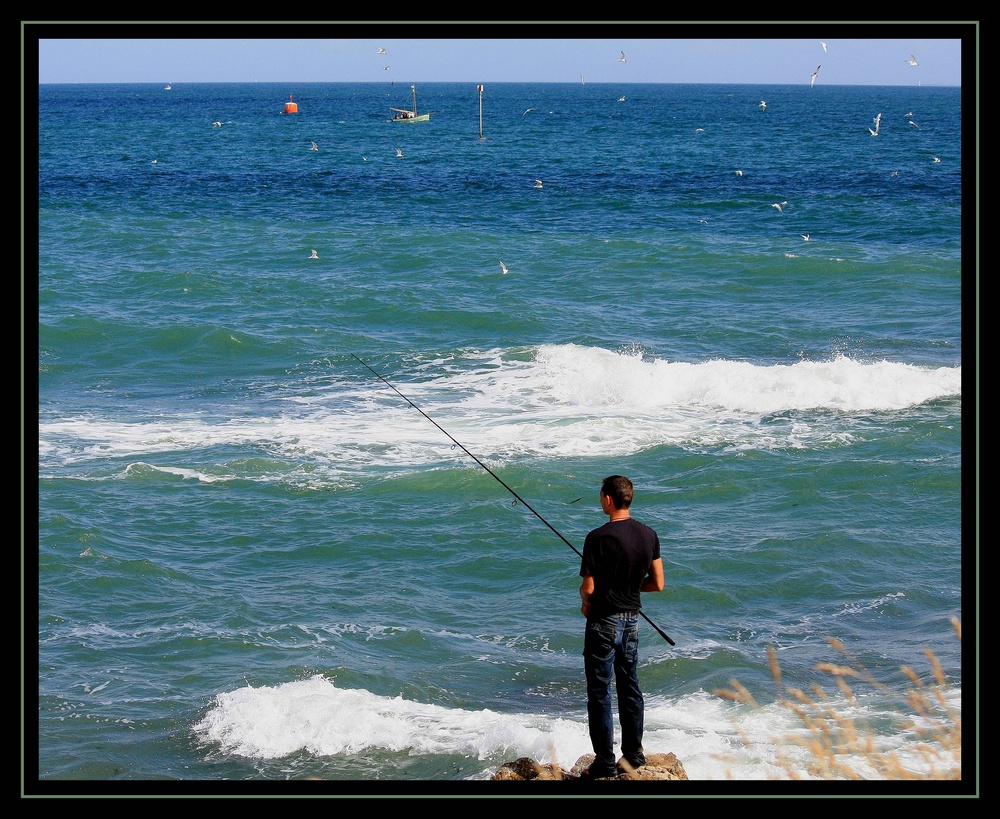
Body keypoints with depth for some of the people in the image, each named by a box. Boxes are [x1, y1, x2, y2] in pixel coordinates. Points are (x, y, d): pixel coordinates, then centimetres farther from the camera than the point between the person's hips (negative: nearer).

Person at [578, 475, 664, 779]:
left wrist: (586, 602, 5)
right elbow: (657, 583, 5)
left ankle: (605, 762, 2)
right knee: (630, 687, 16)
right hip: (631, 620, 6)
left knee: (599, 693, 0)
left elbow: (588, 588, -17)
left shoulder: (599, 538, -19)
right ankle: (634, 753, 21)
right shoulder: (648, 535, 0)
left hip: (604, 621, -6)